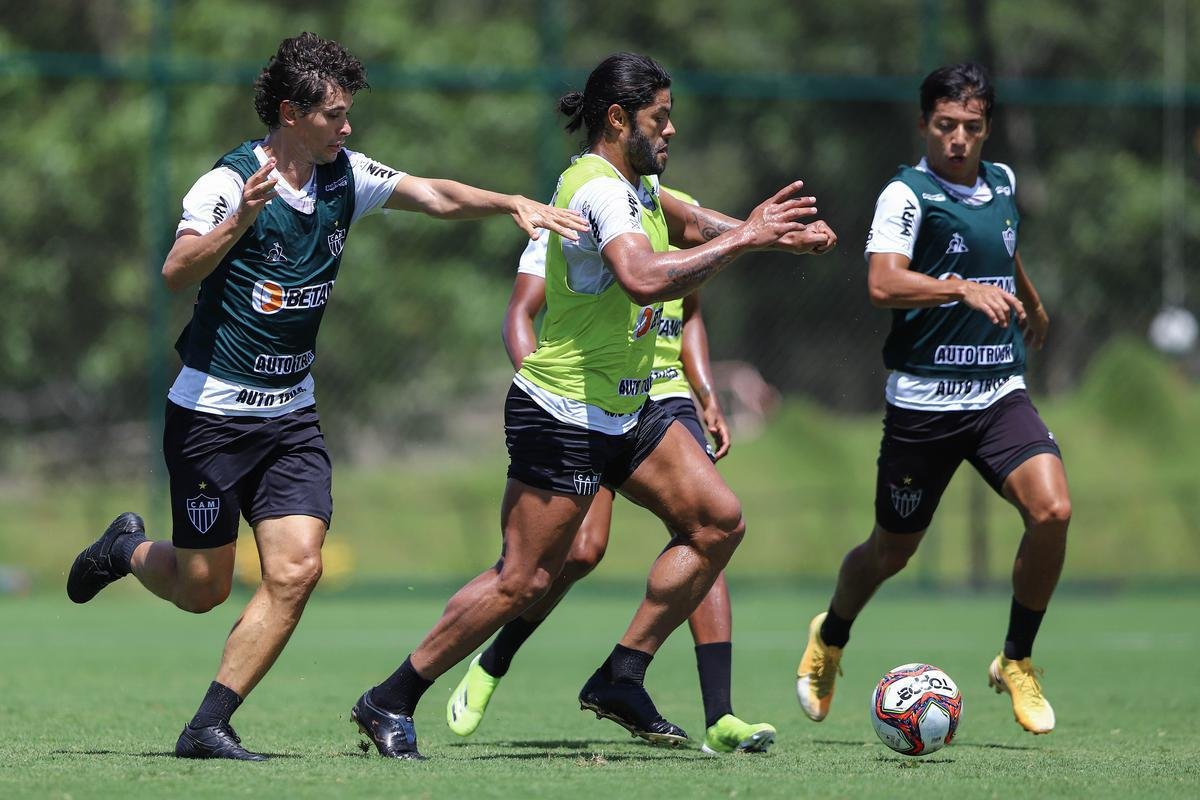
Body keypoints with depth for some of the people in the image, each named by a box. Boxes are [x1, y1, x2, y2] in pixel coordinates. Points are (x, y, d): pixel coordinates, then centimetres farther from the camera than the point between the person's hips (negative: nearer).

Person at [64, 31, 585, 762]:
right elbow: (177, 272, -30)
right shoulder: (231, 182, -17)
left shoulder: (347, 177, 3)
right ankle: (129, 548, 36)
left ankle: (208, 728, -7)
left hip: (292, 415, 6)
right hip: (212, 412, -5)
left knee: (297, 569, -12)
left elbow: (439, 197, 9)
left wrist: (514, 204, -7)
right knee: (202, 589, 2)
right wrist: (241, 219, -45)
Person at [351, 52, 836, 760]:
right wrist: (740, 239, -31)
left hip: (627, 410, 10)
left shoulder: (637, 183, 10)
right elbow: (642, 277, -37)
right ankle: (391, 702, 3)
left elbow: (688, 223, 28)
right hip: (564, 415, -10)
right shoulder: (598, 189, -21)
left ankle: (622, 678, 9)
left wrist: (770, 231, 10)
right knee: (525, 580, -8)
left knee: (719, 523, 4)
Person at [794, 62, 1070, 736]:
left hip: (1000, 394, 4)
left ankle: (1017, 662, -1)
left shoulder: (1003, 183, 10)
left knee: (1053, 510, -19)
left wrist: (1032, 302, 48)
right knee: (894, 549, 8)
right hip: (923, 398, -4)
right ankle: (830, 641, 40)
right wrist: (964, 288, -37)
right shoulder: (908, 193, -10)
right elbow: (883, 283, -25)